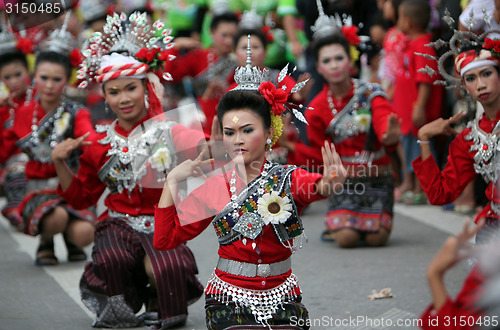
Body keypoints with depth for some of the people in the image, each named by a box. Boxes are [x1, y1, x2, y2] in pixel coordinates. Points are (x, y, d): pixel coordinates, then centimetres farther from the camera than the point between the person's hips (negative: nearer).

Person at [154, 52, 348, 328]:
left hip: (281, 300, 0)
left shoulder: (288, 179, -4)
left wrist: (327, 184, -54)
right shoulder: (215, 187, 3)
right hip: (228, 302, 1)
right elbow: (165, 239, 2)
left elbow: (315, 187, -29)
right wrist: (172, 180, -3)